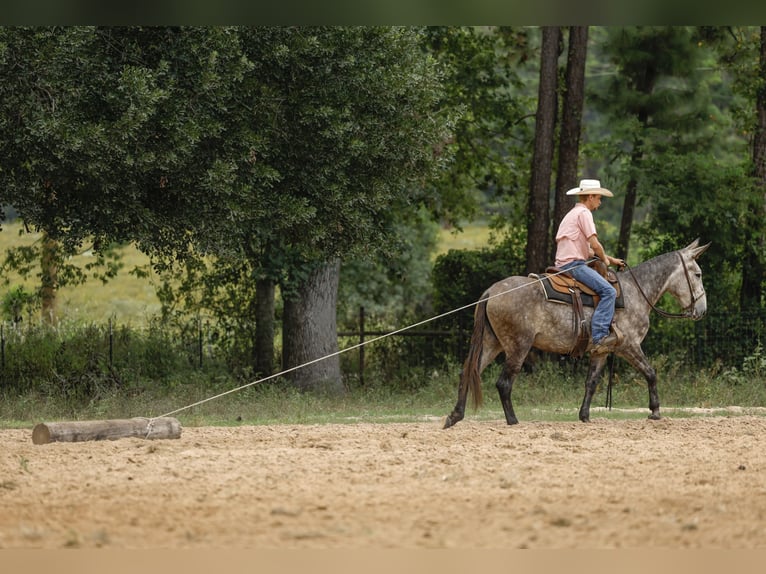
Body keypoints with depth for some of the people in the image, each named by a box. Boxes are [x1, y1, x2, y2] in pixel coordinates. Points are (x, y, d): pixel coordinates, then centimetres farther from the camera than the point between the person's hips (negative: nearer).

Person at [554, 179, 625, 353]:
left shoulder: (572, 214, 26)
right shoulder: (584, 213, -7)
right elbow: (595, 244, -14)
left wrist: (610, 259, 23)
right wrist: (605, 260, 5)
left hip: (563, 264, 11)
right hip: (574, 264, -11)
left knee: (607, 291, 24)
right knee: (608, 291, -21)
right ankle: (599, 337, -32)